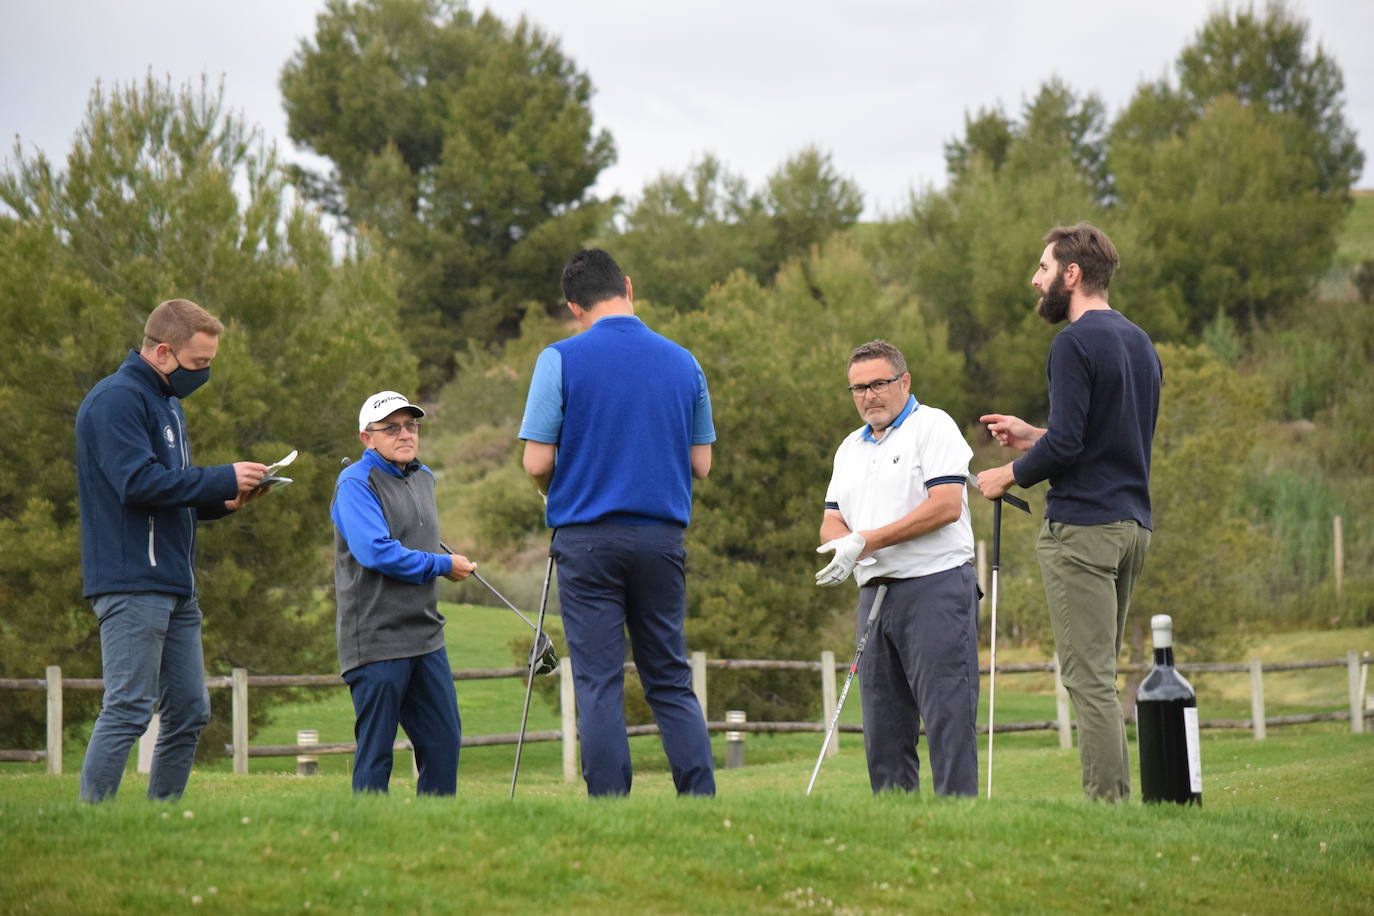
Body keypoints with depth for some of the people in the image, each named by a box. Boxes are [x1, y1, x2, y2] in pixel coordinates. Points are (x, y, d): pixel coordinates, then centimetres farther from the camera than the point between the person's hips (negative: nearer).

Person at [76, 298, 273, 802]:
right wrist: (224, 480, -16)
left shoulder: (167, 403, 21)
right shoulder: (117, 399, -10)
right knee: (127, 710, -12)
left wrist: (224, 500, 7)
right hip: (132, 585, -10)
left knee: (190, 713, 9)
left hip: (175, 587, 10)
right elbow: (138, 482, -22)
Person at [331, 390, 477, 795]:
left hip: (425, 636, 8)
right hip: (376, 638, -8)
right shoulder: (356, 483, -10)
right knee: (376, 749, -3)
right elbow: (376, 550, -22)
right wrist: (443, 565, -13)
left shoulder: (423, 478, 16)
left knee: (444, 740, 7)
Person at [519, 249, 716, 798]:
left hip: (589, 538, -3)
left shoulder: (561, 360, -6)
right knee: (672, 682, 10)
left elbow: (537, 462, -8)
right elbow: (701, 464, 9)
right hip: (663, 536, 3)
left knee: (599, 685, -1)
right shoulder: (683, 362, 6)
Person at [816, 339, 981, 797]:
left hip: (934, 585, -8)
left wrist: (867, 541, -14)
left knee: (946, 713, -11)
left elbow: (946, 505, -14)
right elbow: (832, 521, 17)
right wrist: (842, 543, -9)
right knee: (883, 724, 6)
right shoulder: (850, 447, 21)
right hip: (875, 593, 8)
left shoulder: (932, 426, -2)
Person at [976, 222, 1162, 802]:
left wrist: (1009, 474, -2)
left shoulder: (1076, 343, -11)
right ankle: (1117, 801, 11)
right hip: (1133, 524, 9)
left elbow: (1066, 445, -18)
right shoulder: (1140, 343, 17)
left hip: (1082, 527, -9)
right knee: (1101, 678, 13)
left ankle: (1107, 805, -12)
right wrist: (1033, 436, 22)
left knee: (1089, 679, -9)